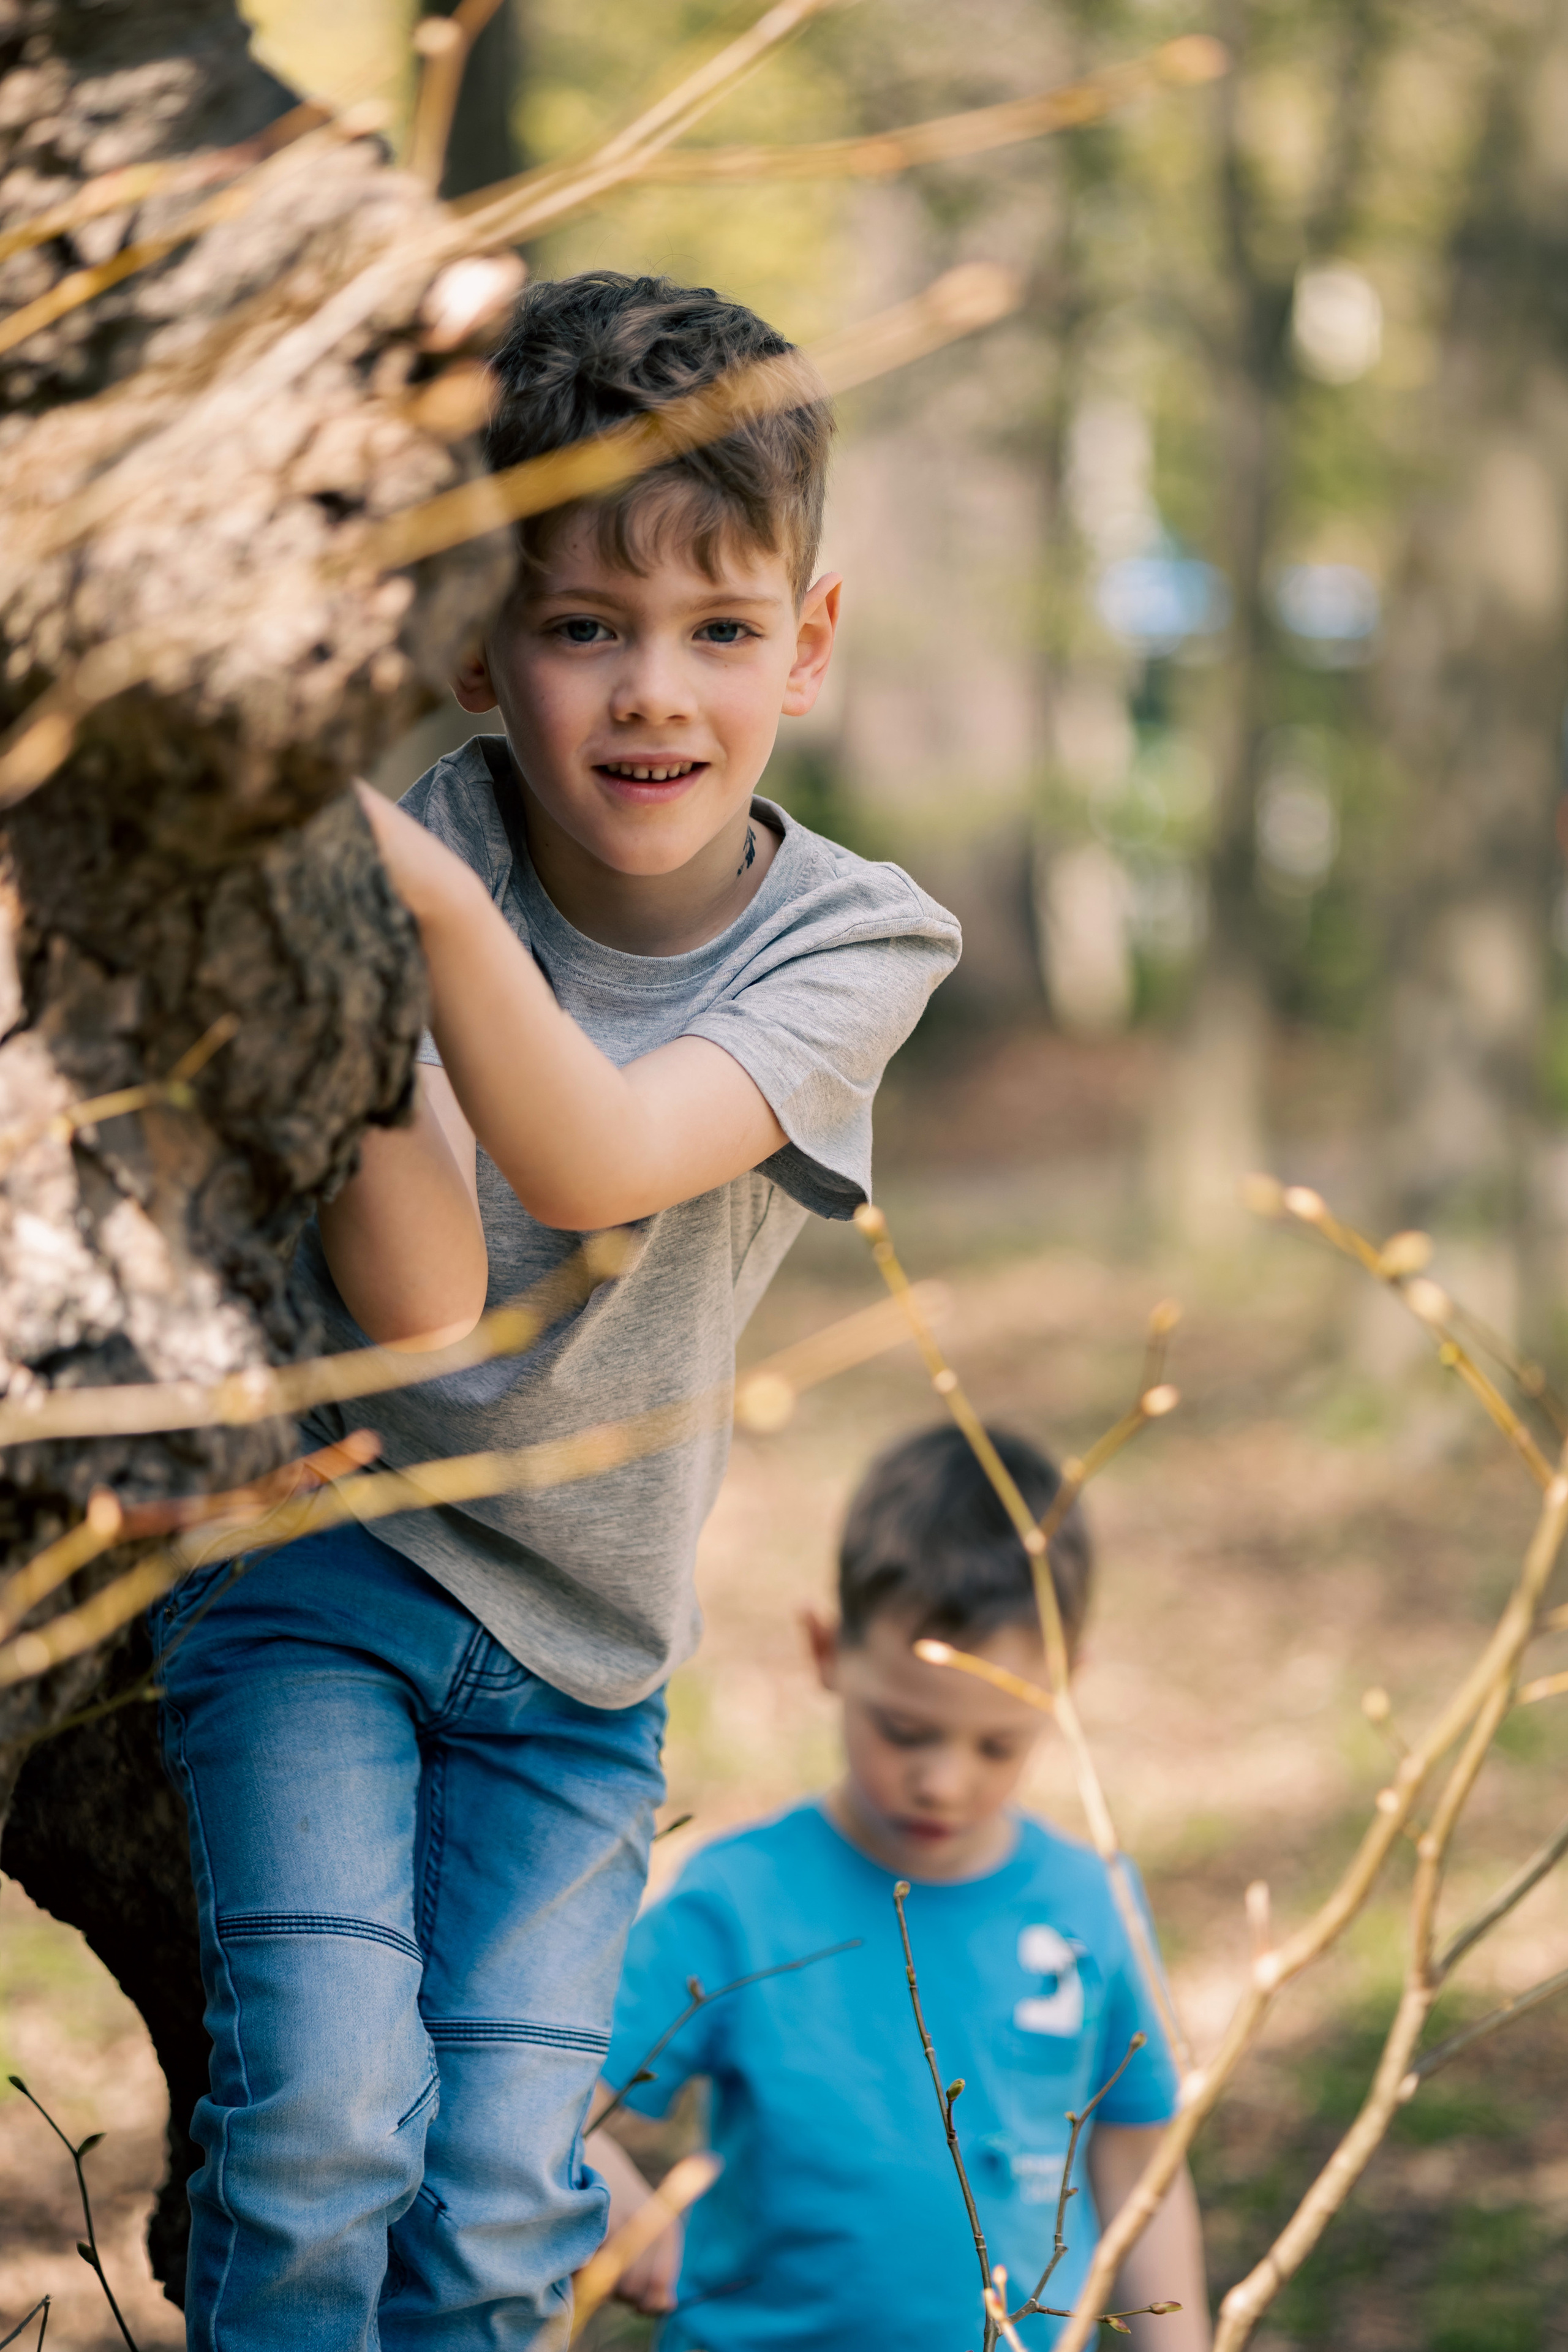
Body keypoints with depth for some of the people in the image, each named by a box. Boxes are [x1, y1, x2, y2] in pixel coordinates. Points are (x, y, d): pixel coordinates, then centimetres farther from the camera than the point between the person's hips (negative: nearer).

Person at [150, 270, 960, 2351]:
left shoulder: (855, 940, -10)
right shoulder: (413, 852, -15)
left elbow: (596, 1163, -29)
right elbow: (425, 1304, -24)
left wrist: (429, 902, -43)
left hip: (579, 1649, 2)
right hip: (318, 1557, -2)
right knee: (327, 2116, -19)